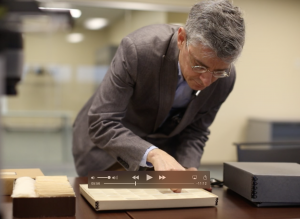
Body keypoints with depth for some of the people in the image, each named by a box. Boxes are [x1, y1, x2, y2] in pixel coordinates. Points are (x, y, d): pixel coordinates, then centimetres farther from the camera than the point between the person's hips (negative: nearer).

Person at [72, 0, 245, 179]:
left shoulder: (225, 77, -21)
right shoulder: (138, 49, -35)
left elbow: (195, 132, -8)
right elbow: (101, 125, -33)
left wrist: (187, 171, -26)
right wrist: (152, 154, -47)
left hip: (163, 149, 3)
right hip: (107, 139, -2)